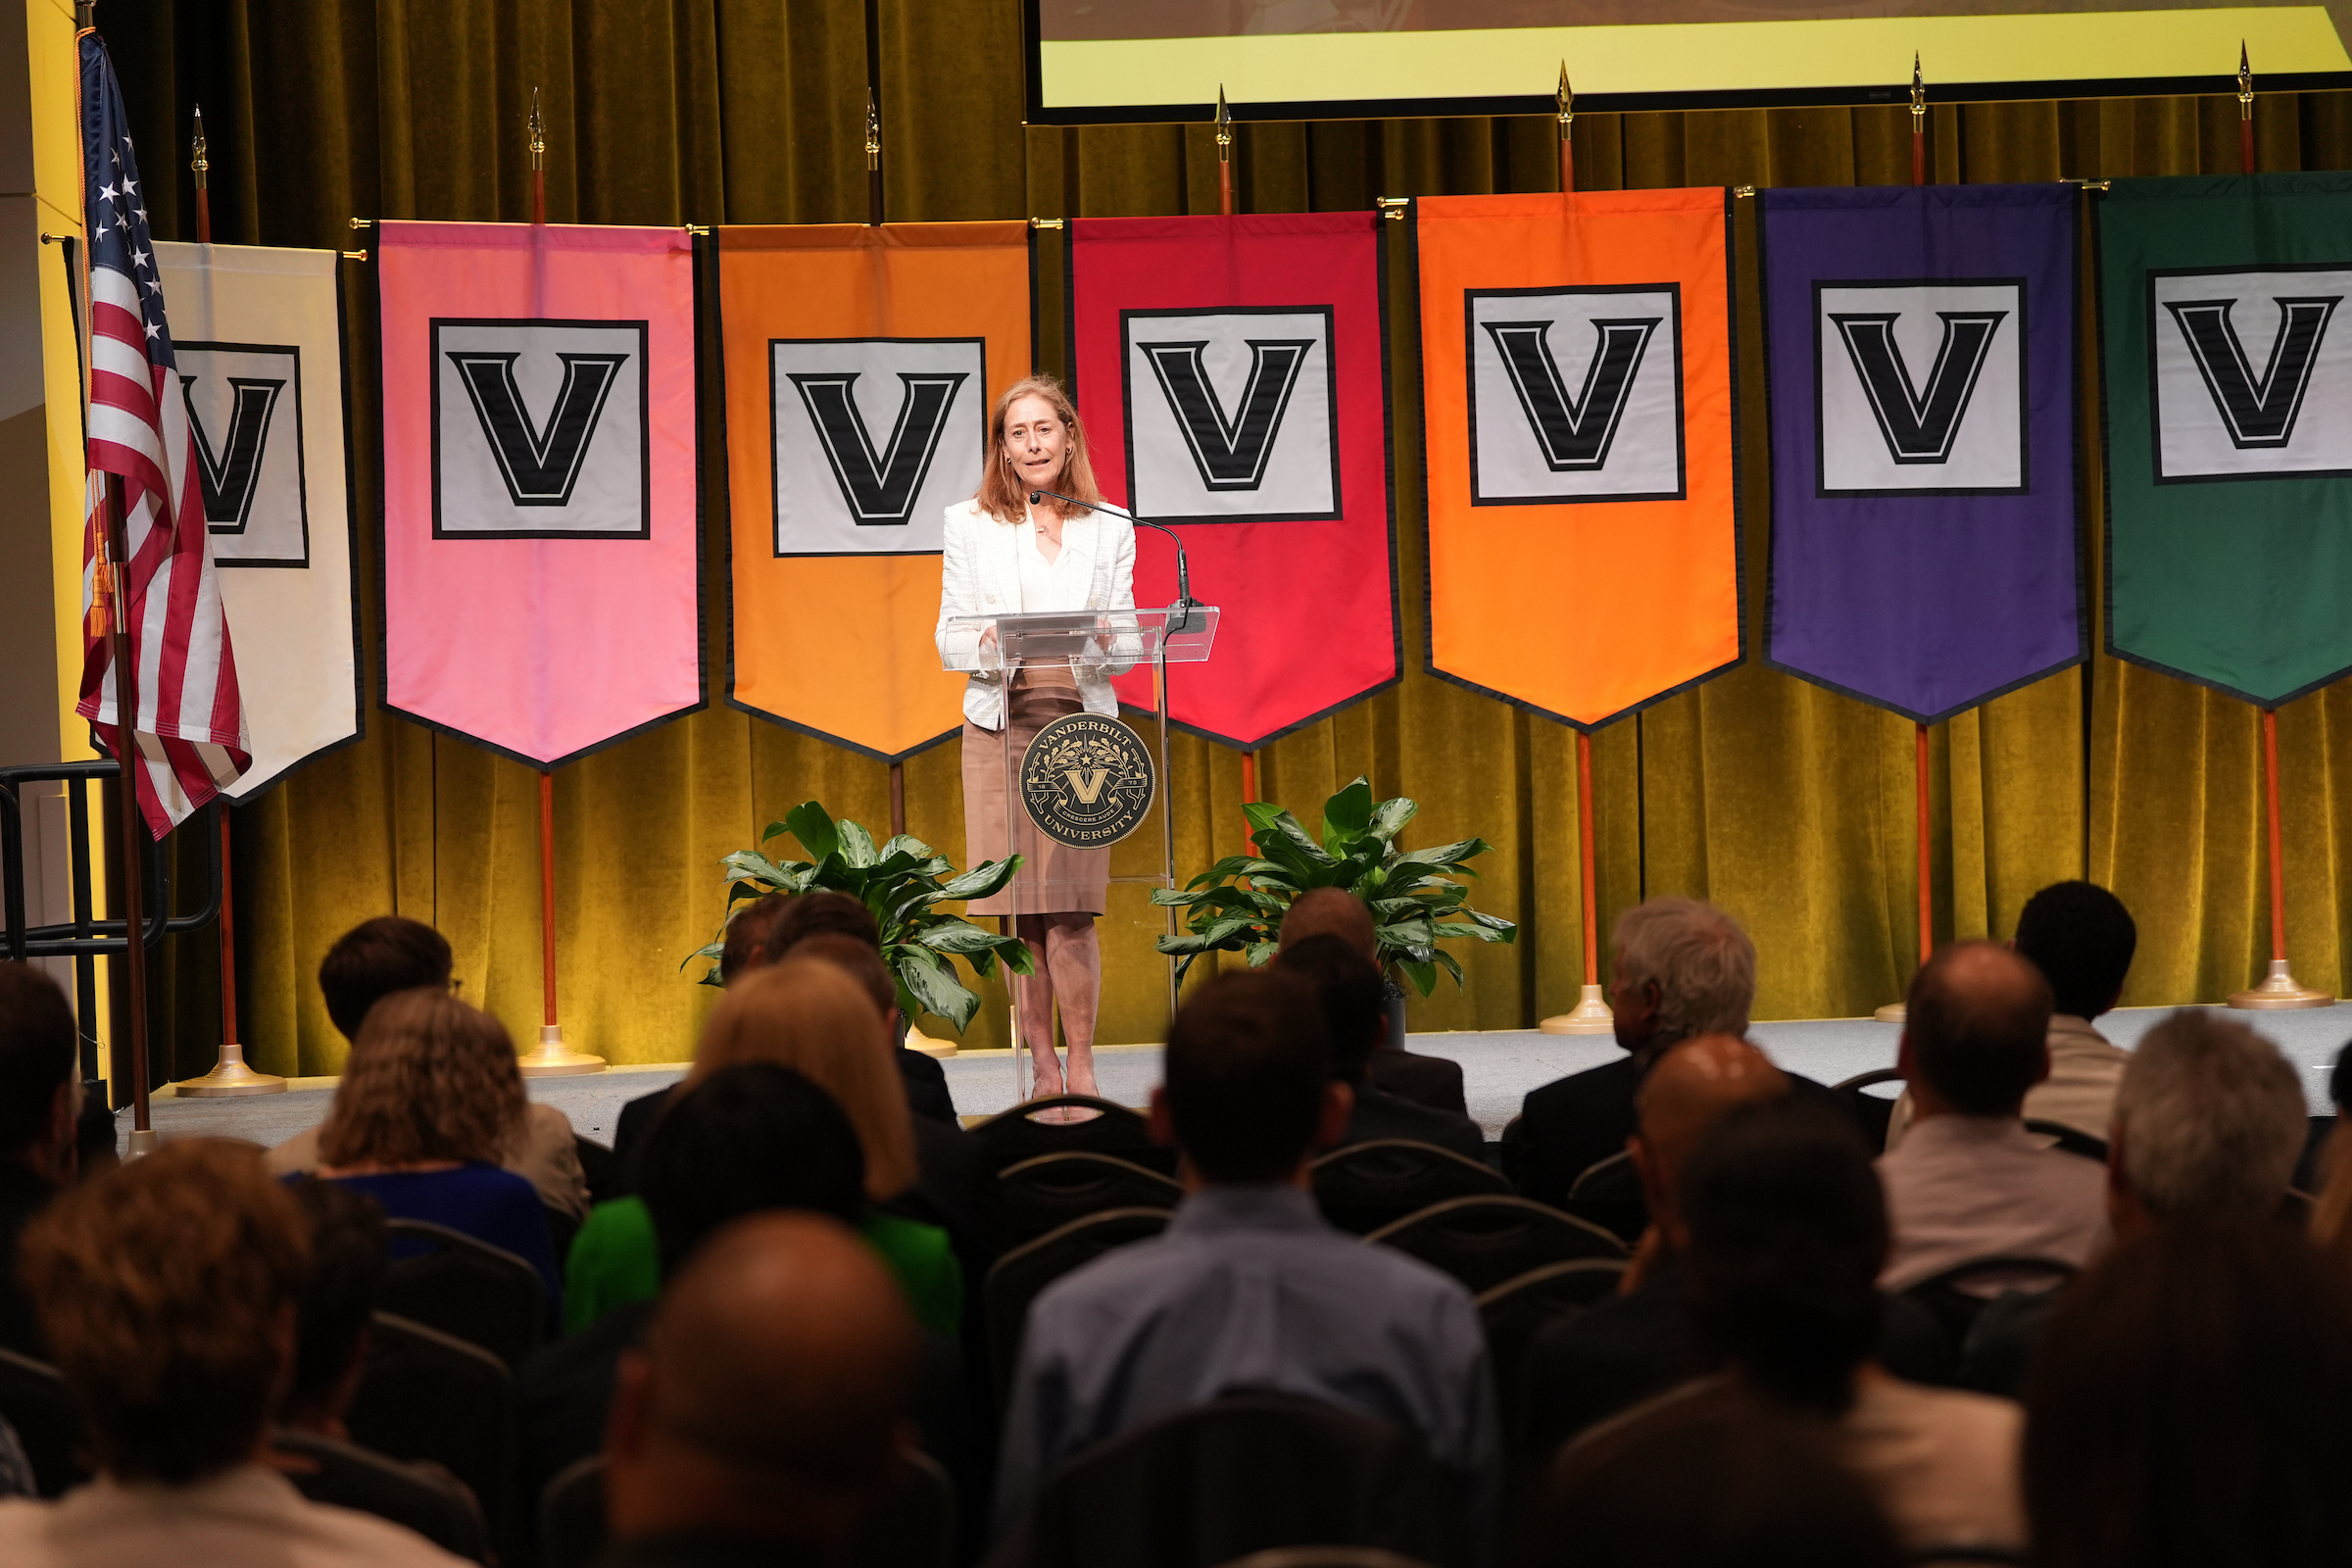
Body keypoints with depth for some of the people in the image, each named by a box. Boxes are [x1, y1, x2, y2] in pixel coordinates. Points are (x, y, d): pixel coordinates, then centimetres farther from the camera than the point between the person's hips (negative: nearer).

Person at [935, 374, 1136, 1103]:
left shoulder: (1109, 530, 12)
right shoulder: (970, 524, 10)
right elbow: (949, 634, 7)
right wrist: (983, 645, -15)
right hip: (1000, 722, 0)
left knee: (1071, 906, -8)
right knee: (1019, 907, -2)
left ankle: (1081, 1070, -4)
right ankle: (1043, 1066, 6)